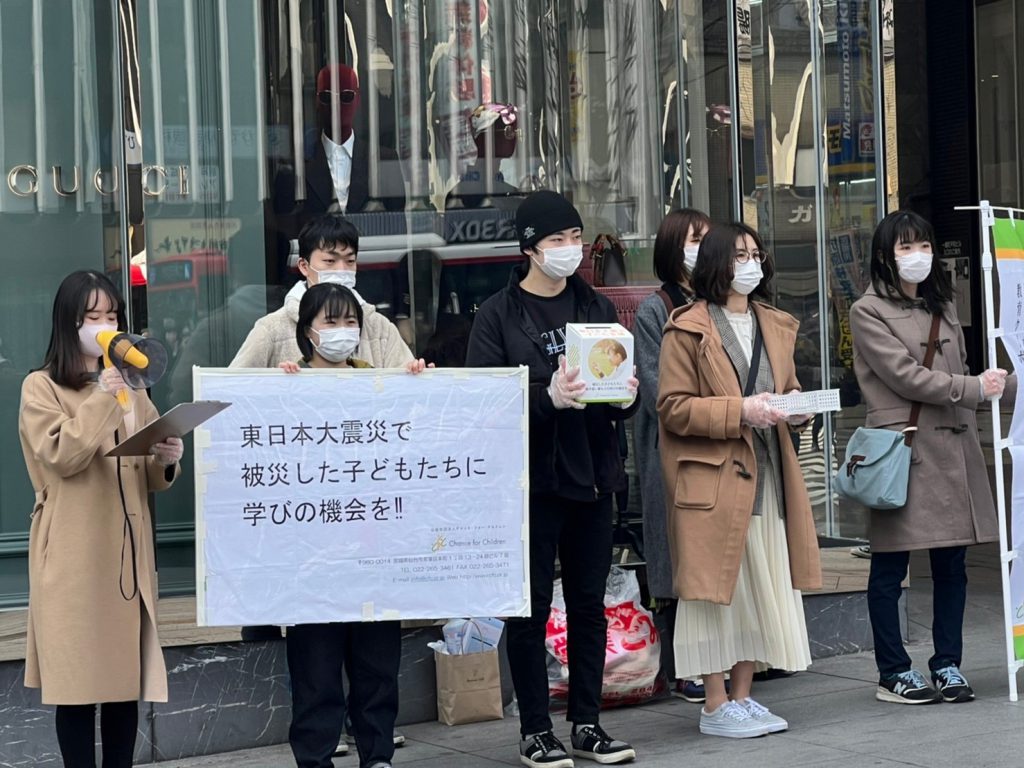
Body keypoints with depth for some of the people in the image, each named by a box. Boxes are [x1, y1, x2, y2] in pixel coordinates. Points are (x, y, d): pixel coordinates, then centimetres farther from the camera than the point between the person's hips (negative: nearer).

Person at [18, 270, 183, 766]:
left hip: (128, 550, 5)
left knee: (128, 676, 5)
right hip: (74, 555, -5)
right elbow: (61, 456, -15)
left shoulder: (131, 389, 18)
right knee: (77, 677, -5)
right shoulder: (41, 387, 0)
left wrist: (167, 461, -5)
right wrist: (102, 400, -17)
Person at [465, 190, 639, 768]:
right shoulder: (499, 315, -4)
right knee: (531, 607, 0)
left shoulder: (597, 307, 12)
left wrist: (626, 395, -8)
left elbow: (623, 390, 15)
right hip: (533, 477, -4)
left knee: (590, 602, 9)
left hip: (593, 475, 5)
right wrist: (549, 398, -24)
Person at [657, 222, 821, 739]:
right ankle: (716, 706, 6)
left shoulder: (775, 326, 16)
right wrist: (739, 411, -19)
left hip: (766, 475, 7)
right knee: (714, 586, -2)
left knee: (765, 585, 7)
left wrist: (795, 409, 1)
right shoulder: (687, 329, -6)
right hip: (711, 477, -6)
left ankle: (742, 696, 19)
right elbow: (673, 407, -9)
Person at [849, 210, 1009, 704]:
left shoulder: (943, 305, 19)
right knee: (890, 566, -1)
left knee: (951, 562, 6)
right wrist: (974, 388, -12)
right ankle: (893, 673, 7)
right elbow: (905, 375, -10)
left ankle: (948, 665, 15)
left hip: (953, 446, 6)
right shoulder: (868, 312, -2)